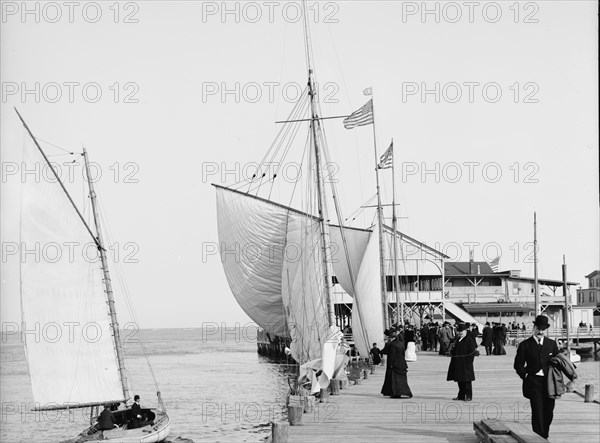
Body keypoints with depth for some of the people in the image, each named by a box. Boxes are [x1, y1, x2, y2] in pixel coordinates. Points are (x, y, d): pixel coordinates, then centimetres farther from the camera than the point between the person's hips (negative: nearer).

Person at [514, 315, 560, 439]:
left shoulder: (552, 344, 11)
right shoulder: (525, 345, 1)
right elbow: (518, 364, 2)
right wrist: (526, 377, -6)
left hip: (550, 383, 3)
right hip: (534, 383, -3)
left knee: (548, 413, 7)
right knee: (537, 413, -8)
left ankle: (545, 437, 22)